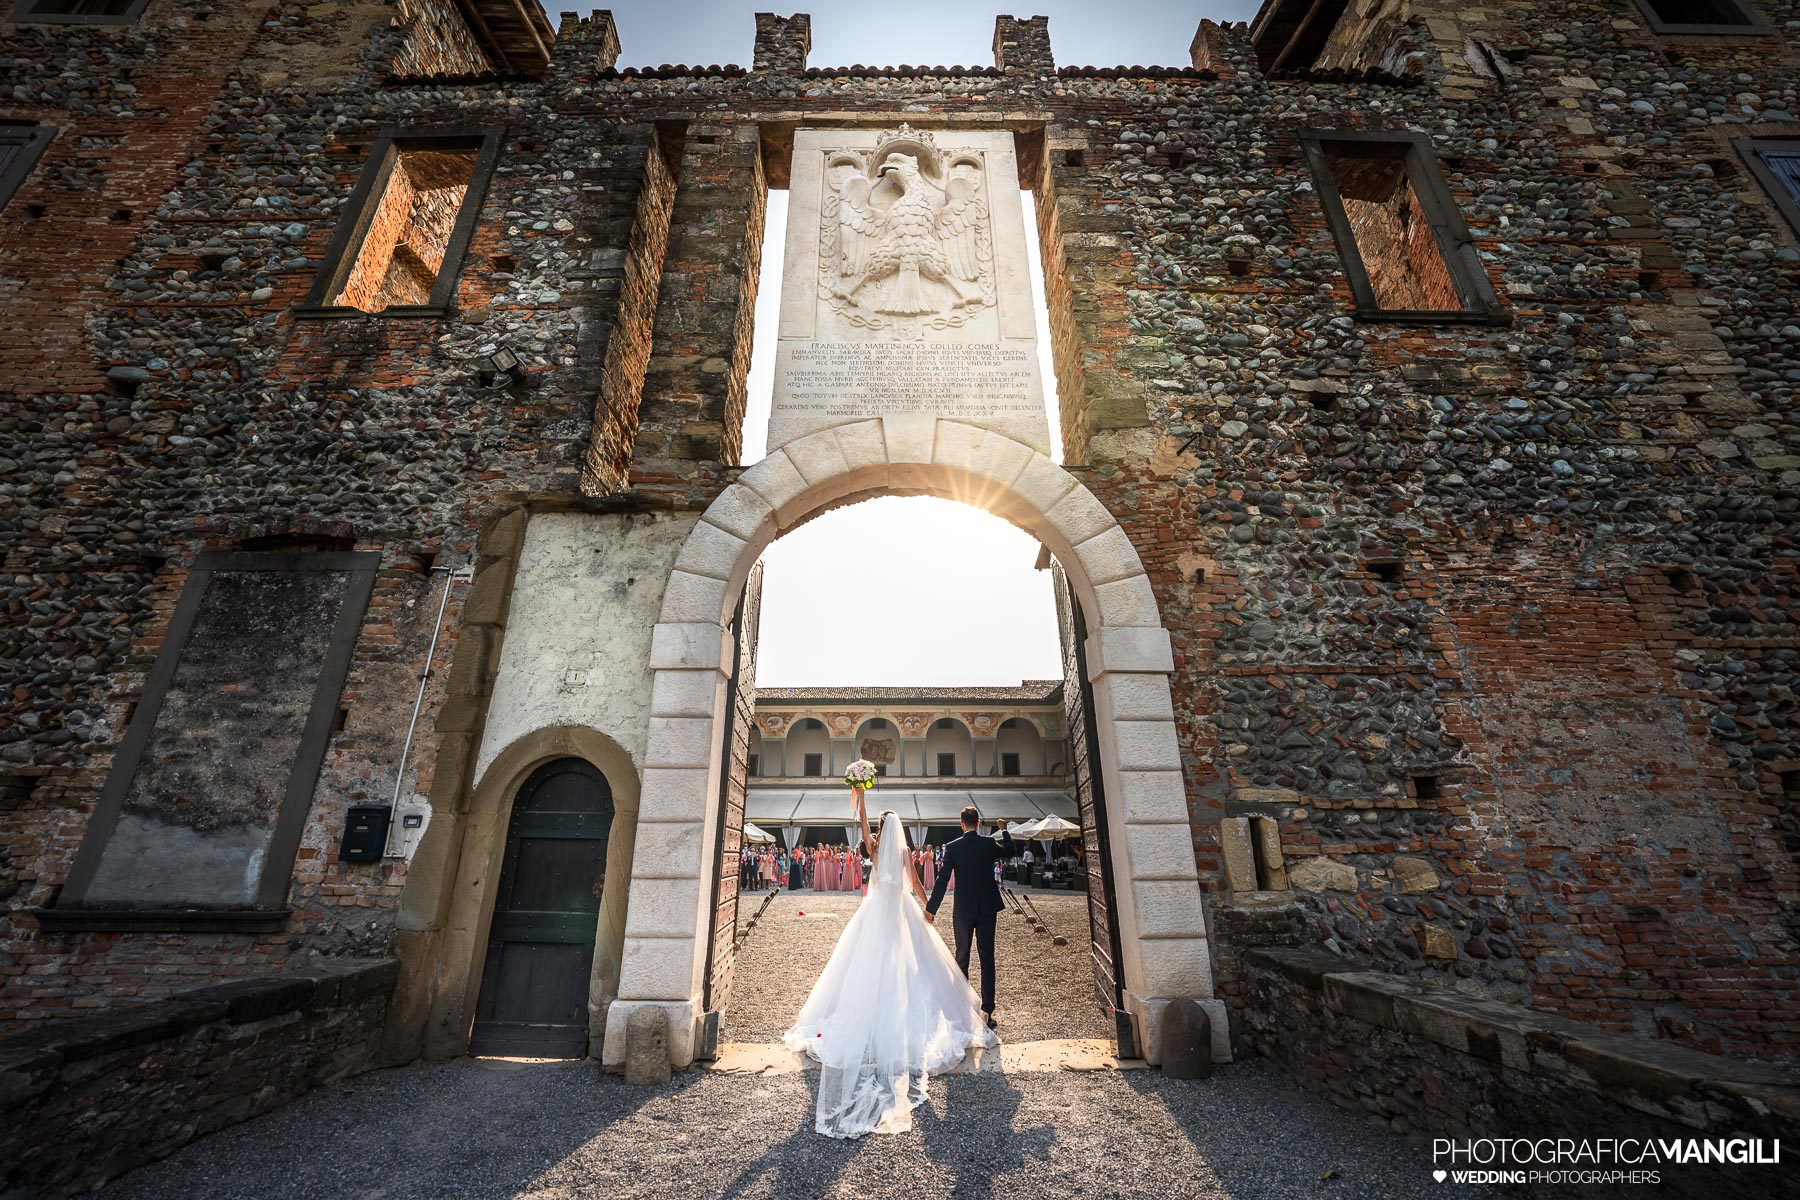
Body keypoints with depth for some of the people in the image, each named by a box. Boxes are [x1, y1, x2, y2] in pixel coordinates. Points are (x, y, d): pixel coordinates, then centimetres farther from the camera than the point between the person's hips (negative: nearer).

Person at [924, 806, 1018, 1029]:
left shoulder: (952, 847, -9)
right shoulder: (989, 844, -6)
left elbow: (942, 879, -9)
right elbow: (1012, 851, 14)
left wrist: (930, 908, -3)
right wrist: (1004, 830, 27)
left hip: (963, 910, 0)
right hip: (987, 909, 0)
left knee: (961, 957, 13)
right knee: (987, 958, 6)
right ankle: (987, 1011, 7)